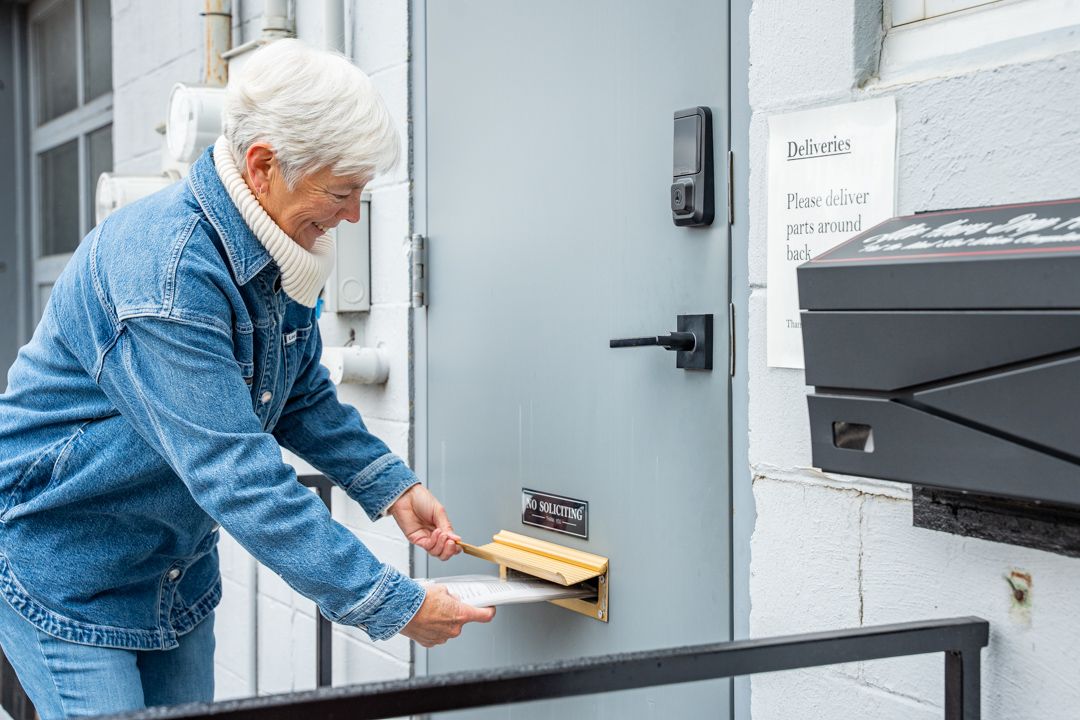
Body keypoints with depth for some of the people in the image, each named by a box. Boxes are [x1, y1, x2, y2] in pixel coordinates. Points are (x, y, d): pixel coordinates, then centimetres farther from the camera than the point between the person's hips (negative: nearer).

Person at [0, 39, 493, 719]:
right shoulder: (163, 270, -32)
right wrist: (393, 606, -33)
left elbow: (305, 397, 13)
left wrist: (393, 487, -2)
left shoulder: (282, 254, -2)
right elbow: (239, 477, -35)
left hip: (181, 564, 9)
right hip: (65, 566, -8)